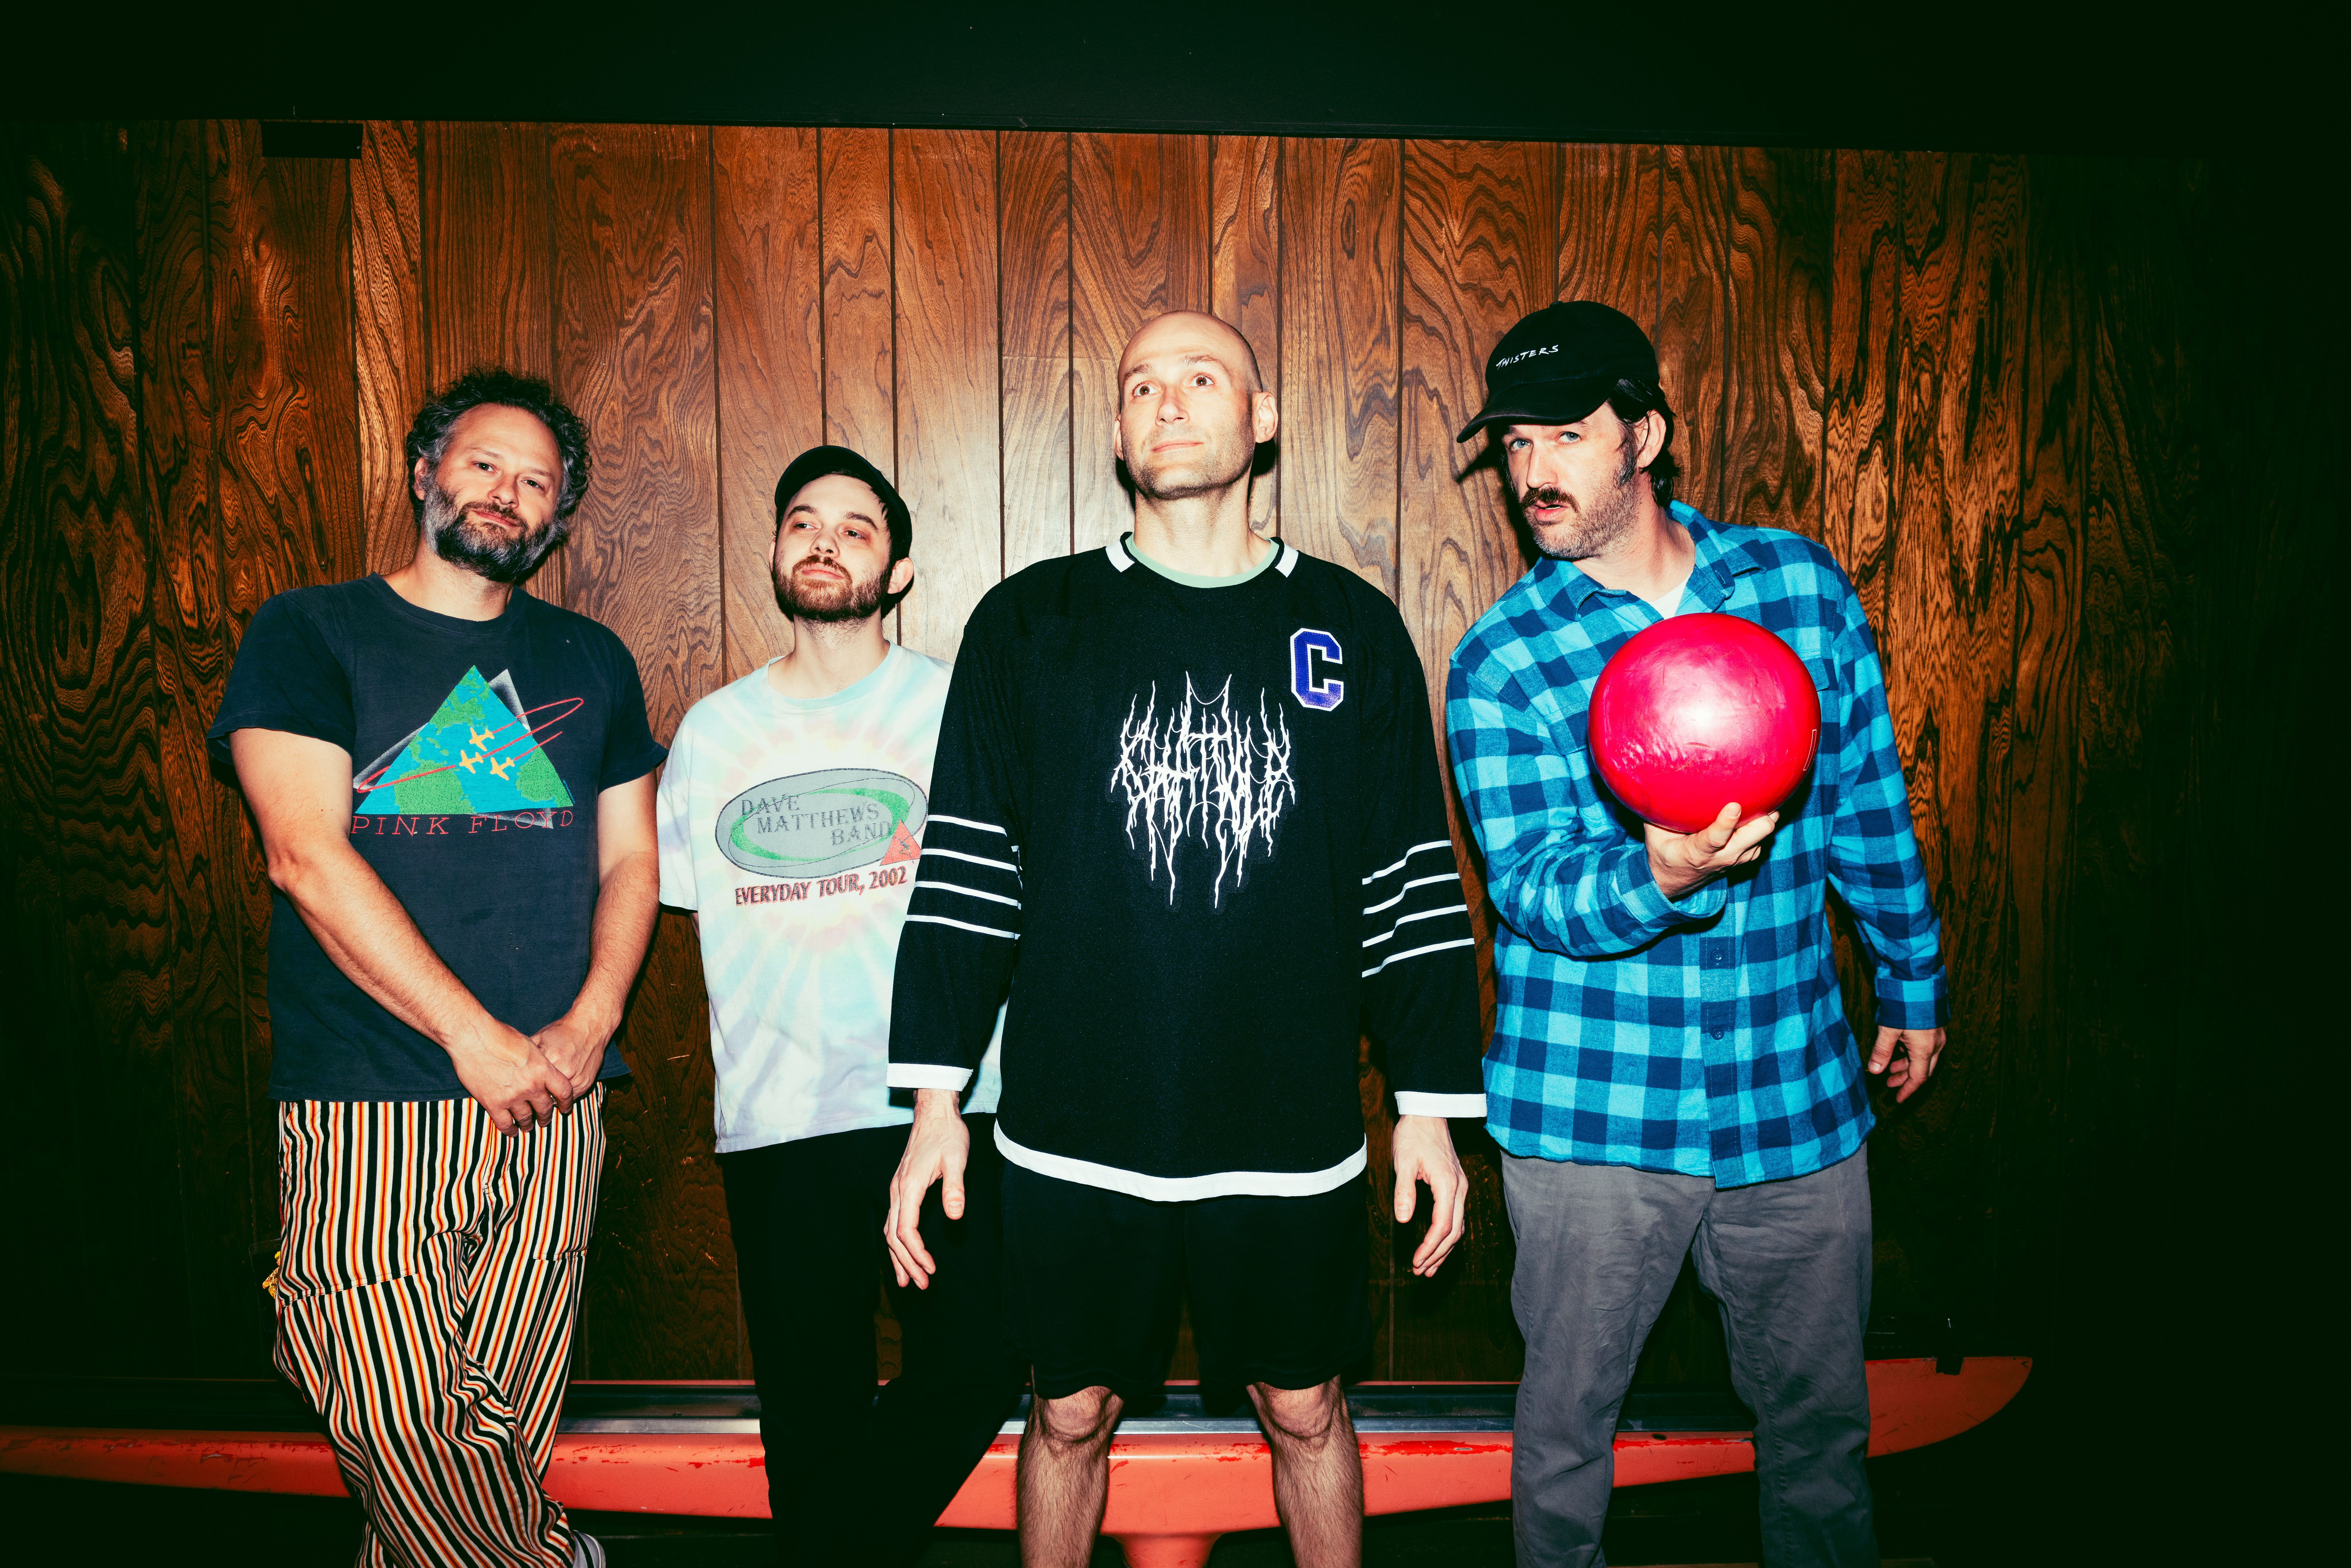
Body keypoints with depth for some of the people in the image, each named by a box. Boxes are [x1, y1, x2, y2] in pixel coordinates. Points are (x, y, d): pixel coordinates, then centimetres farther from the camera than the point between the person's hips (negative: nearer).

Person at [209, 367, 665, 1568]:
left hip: (551, 1104, 3)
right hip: (369, 1105, -3)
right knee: (406, 1440, -2)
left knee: (509, 1437, 7)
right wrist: (477, 1038, -13)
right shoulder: (308, 634, 3)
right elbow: (308, 857, -8)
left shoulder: (591, 662, 14)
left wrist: (586, 1027, -5)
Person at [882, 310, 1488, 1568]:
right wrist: (937, 1095, -4)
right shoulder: (1029, 624, 1)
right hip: (1075, 1134, 0)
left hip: (1292, 1138, 1)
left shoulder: (1353, 629, 3)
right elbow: (965, 871, 1)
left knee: (1305, 1413, 17)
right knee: (1071, 1415, 15)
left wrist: (1433, 1101, 3)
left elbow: (1413, 883, 5)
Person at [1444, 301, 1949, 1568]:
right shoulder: (1501, 662, -8)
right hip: (1593, 1115, -2)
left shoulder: (1800, 582, 1)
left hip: (1797, 1093, 3)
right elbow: (1530, 887, -17)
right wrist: (1658, 878, -37)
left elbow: (1870, 805, 11)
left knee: (1818, 1417, 18)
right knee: (1566, 1417, 11)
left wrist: (1912, 983, 18)